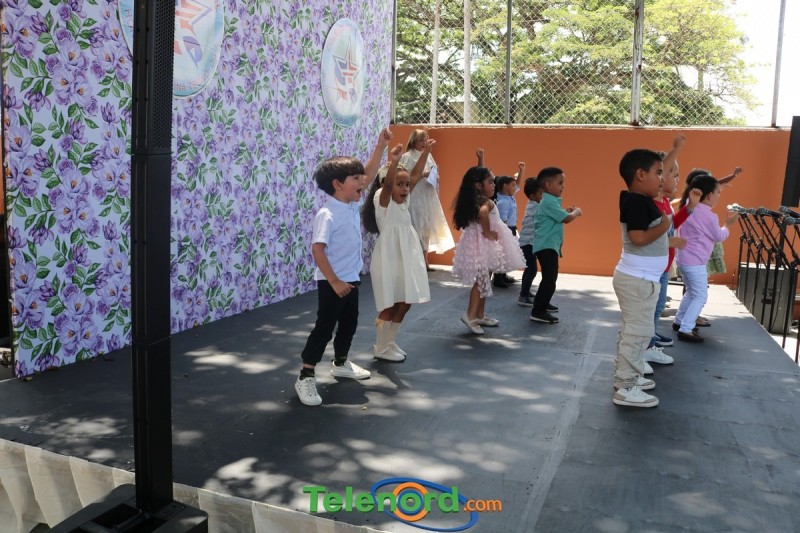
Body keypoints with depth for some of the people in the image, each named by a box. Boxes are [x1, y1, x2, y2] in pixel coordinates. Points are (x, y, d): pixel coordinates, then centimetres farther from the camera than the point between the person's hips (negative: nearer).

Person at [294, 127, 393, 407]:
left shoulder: (352, 205, 3)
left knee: (349, 323, 21)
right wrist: (334, 282, -25)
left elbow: (369, 175, 9)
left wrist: (381, 146, 3)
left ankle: (341, 363, 40)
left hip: (351, 278, 9)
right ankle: (305, 377, 4)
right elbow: (317, 250, -26)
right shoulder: (327, 215, -22)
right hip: (332, 282, -9)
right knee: (324, 328, -5)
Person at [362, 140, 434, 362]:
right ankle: (380, 348, 12)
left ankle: (389, 342, 25)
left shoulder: (403, 201, 10)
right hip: (389, 260, -8)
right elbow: (387, 183, -30)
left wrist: (426, 151, 7)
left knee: (405, 303, 11)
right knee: (391, 306, -1)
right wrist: (393, 162, -45)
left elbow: (416, 175, 11)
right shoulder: (382, 200, -10)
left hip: (405, 259, 8)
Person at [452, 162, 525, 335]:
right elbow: (482, 213, -39)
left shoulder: (473, 201, 7)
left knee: (482, 280, 16)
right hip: (484, 245, -9)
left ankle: (480, 315, 24)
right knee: (482, 281, -4)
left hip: (477, 243, 9)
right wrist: (488, 233, -29)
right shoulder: (487, 203, -20)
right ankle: (471, 315, -6)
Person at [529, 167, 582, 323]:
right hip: (547, 246, -11)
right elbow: (566, 219, -19)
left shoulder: (550, 201, 16)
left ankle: (543, 304, 33)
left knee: (550, 278, 21)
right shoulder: (549, 202, -17)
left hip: (549, 245, 11)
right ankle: (538, 312, -13)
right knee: (549, 280, -14)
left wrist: (567, 211, 10)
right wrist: (576, 212, -1)